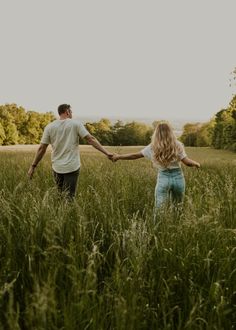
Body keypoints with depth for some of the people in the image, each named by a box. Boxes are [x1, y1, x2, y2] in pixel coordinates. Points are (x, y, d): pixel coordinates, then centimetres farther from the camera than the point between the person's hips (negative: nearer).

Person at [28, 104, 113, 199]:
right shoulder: (76, 124, -3)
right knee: (68, 196, 0)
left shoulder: (49, 127, 3)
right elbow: (91, 139, -9)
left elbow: (41, 149, 2)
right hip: (72, 167, -2)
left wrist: (33, 166, 9)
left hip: (57, 167, 3)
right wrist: (106, 152, -8)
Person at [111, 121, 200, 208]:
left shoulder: (153, 147, -1)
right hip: (178, 177, 1)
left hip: (163, 178, -1)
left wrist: (118, 156, 16)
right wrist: (196, 163, 14)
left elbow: (135, 155, 4)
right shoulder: (177, 145, -3)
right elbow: (187, 162, -7)